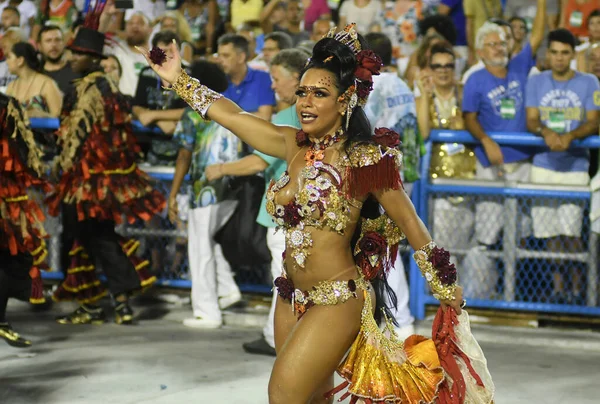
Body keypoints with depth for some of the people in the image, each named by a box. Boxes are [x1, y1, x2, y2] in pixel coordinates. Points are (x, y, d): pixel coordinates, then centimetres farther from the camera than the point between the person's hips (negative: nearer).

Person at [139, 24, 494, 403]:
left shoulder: (364, 158, -13)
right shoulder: (295, 145, 4)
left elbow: (408, 222, -9)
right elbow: (232, 115, 11)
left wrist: (448, 292, -7)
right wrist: (178, 79, 11)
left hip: (336, 300, -6)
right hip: (292, 297, 7)